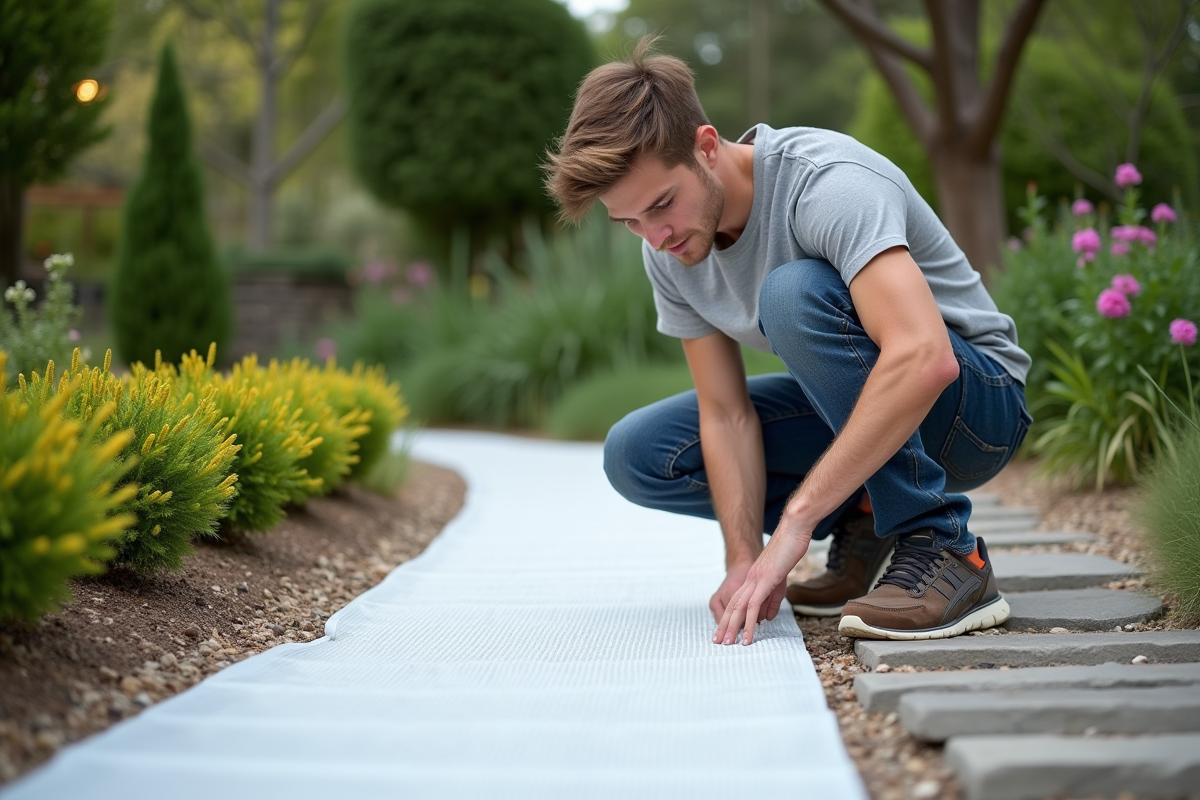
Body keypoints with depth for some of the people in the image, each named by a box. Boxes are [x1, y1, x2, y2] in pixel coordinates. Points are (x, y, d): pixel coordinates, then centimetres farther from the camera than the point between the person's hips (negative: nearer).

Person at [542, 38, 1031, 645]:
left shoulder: (825, 183, -30)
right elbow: (727, 413, -7)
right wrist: (744, 559, -22)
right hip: (853, 411, 7)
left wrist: (796, 518, -43)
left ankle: (941, 549, -25)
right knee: (636, 454, -7)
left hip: (980, 397, -7)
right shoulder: (669, 251, -8)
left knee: (796, 292, -34)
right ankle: (861, 520, 4)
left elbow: (924, 360, -43)